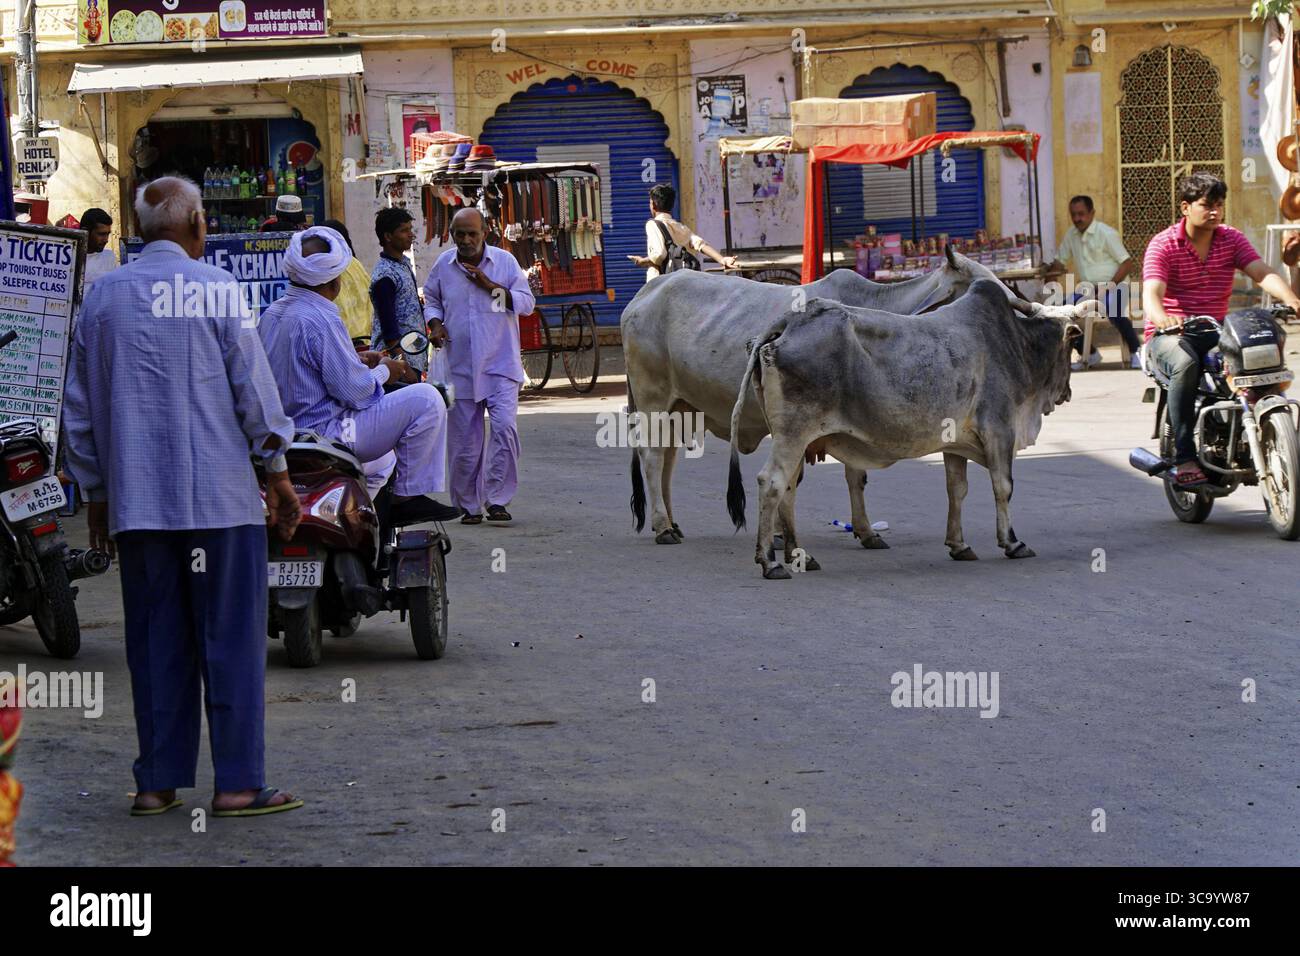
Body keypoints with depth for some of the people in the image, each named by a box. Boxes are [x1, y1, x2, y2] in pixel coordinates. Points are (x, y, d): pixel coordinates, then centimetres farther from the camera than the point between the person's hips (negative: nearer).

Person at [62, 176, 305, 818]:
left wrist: (96, 492, 21)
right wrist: (278, 474, 3)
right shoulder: (214, 288, -5)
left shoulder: (102, 297, 9)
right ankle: (237, 783, -3)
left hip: (136, 500, 4)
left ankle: (157, 782, 8)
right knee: (231, 637, -1)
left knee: (155, 641, 8)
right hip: (219, 497, -4)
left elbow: (79, 408, 13)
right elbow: (253, 388, -5)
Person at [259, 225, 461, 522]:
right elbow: (355, 391, -21)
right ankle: (408, 497, -5)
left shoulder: (271, 314, 8)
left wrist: (356, 361, 19)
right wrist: (383, 371, -1)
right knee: (425, 399, -10)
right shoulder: (319, 321, -22)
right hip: (325, 436, -10)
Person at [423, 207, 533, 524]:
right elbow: (431, 300, 19)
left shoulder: (504, 261, 1)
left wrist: (490, 285, -13)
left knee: (504, 426, -18)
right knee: (464, 440, 4)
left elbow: (527, 302, -2)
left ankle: (497, 499, -11)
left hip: (500, 366, -2)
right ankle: (469, 505, 15)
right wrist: (435, 324, -1)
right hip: (461, 366, 2)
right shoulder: (443, 265, 6)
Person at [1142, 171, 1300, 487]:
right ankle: (1184, 458, -35)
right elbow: (1151, 293, -21)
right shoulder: (1163, 245, -6)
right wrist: (1162, 318, -46)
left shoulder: (1232, 240, 7)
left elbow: (1262, 273, -8)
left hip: (1216, 331, 4)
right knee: (1186, 365, -38)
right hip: (1170, 333, -4)